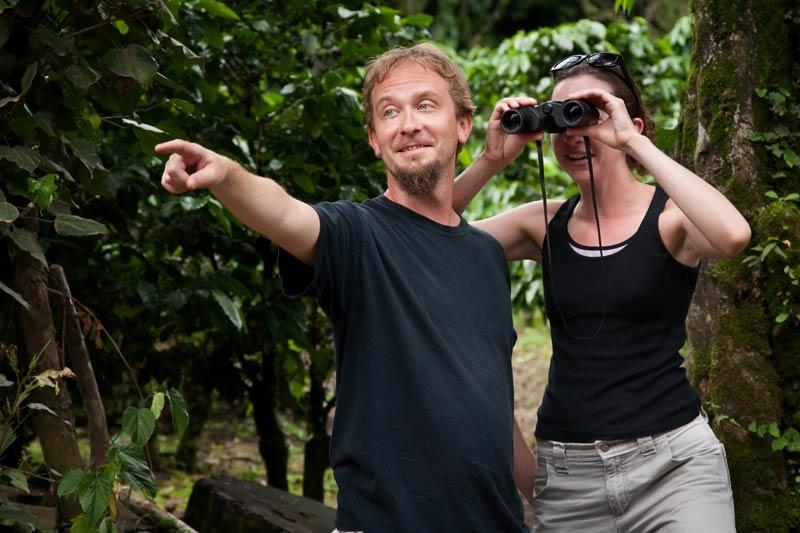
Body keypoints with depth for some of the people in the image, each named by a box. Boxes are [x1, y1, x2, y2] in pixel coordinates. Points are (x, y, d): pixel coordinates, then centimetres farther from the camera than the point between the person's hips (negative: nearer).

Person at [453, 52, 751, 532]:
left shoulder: (670, 217, -4)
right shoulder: (545, 225, 7)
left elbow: (733, 235, -28)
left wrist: (635, 142, -22)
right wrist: (491, 162, -9)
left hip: (671, 462, -4)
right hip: (564, 473, 4)